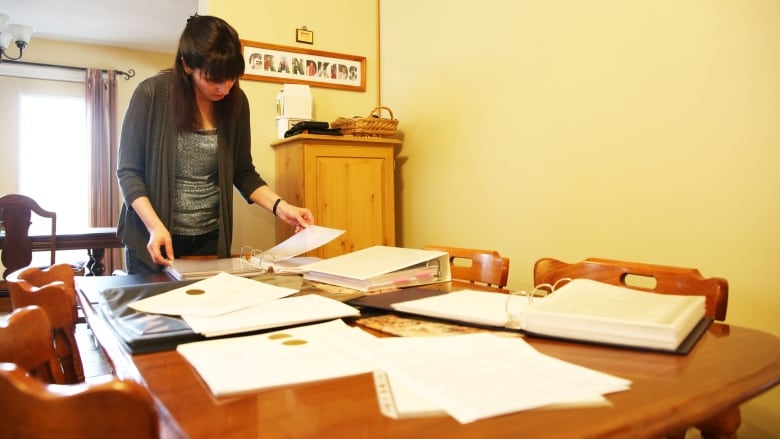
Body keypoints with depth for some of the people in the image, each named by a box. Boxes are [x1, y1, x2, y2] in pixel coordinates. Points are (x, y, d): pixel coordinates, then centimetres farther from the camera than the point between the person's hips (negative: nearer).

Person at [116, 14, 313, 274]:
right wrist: (155, 226, -23)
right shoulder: (151, 94, -13)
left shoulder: (236, 101, -3)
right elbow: (128, 171, -9)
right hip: (151, 239, -2)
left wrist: (280, 206, -11)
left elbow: (243, 173, 5)